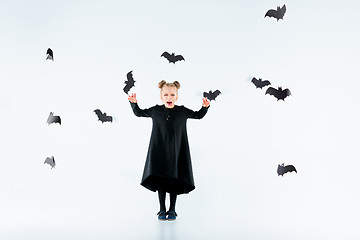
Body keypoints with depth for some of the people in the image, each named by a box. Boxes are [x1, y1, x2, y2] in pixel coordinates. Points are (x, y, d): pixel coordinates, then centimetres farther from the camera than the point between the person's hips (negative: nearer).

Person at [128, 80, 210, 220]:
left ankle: (172, 210, 18)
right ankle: (162, 210, 16)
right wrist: (134, 103, -2)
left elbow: (198, 115, 14)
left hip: (176, 152, 0)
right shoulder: (155, 111, 0)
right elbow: (139, 113, 14)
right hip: (159, 152, 0)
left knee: (175, 181, 4)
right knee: (161, 181, 3)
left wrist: (205, 107, -3)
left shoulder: (182, 111, -1)